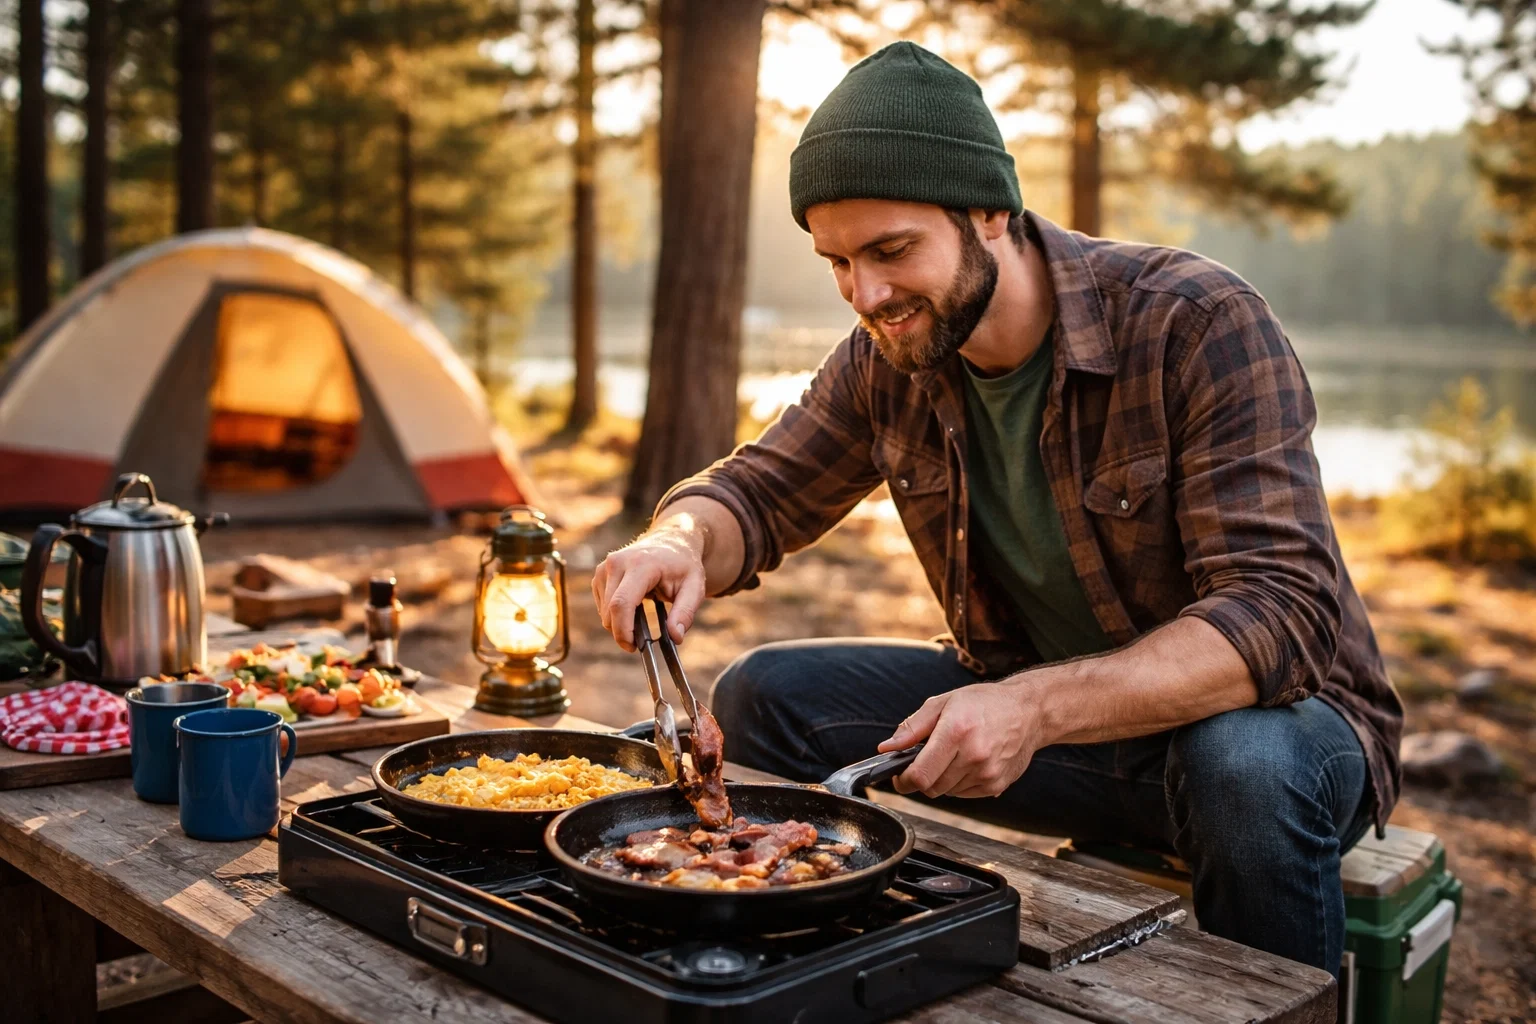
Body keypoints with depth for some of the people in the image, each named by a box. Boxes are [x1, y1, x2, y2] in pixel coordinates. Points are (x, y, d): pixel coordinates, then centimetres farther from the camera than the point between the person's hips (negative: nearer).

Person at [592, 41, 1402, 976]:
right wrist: (680, 541, -20)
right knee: (763, 698, -7)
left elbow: (1278, 612, -29)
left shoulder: (1200, 325, -23)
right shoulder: (888, 359, -5)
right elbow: (759, 494, 5)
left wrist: (1040, 708, -42)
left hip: (1268, 706, -4)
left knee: (1246, 766, -39)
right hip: (1031, 702, 5)